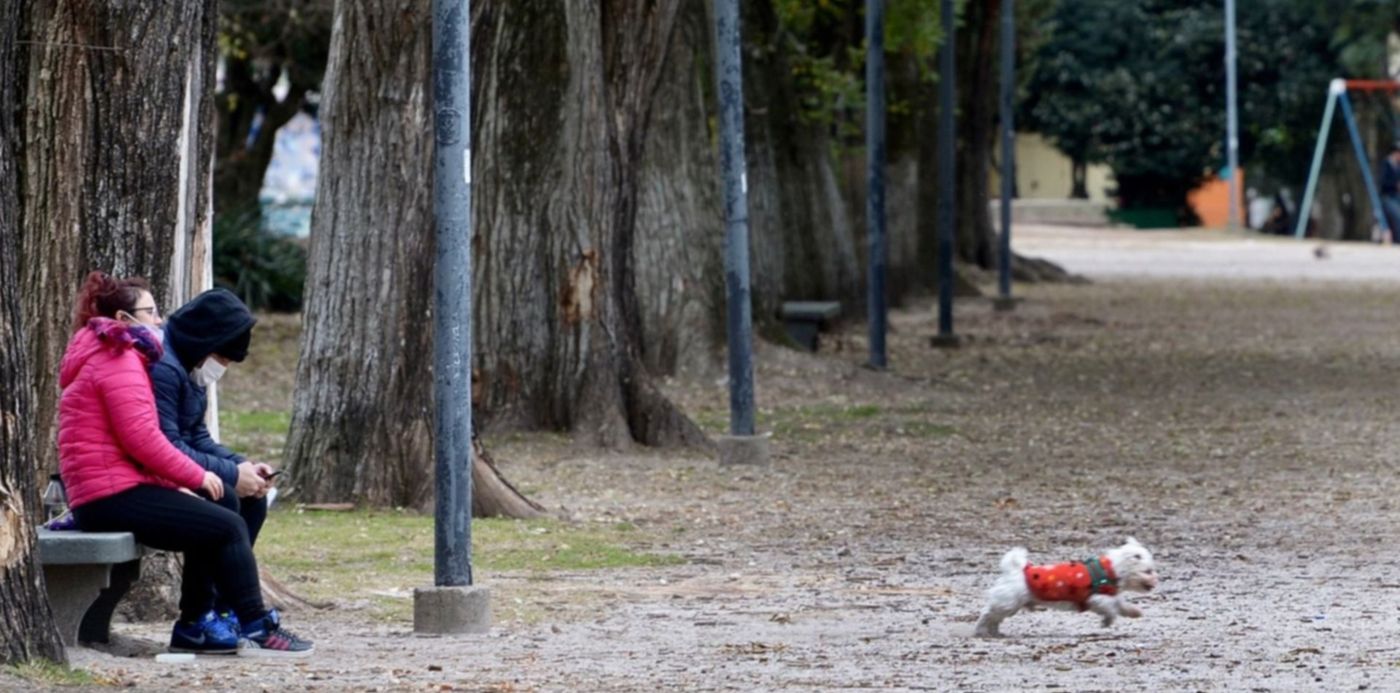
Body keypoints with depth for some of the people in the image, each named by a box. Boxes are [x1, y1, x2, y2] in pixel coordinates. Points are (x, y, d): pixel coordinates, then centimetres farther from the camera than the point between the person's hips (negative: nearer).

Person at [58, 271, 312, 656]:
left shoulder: (101, 357, 24)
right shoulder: (120, 360, -10)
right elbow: (141, 438, -20)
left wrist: (174, 484, 11)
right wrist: (196, 477, -9)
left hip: (106, 498, 11)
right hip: (115, 495, -11)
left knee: (210, 524, 21)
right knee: (228, 527, -11)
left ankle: (193, 629, 18)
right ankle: (257, 629, -7)